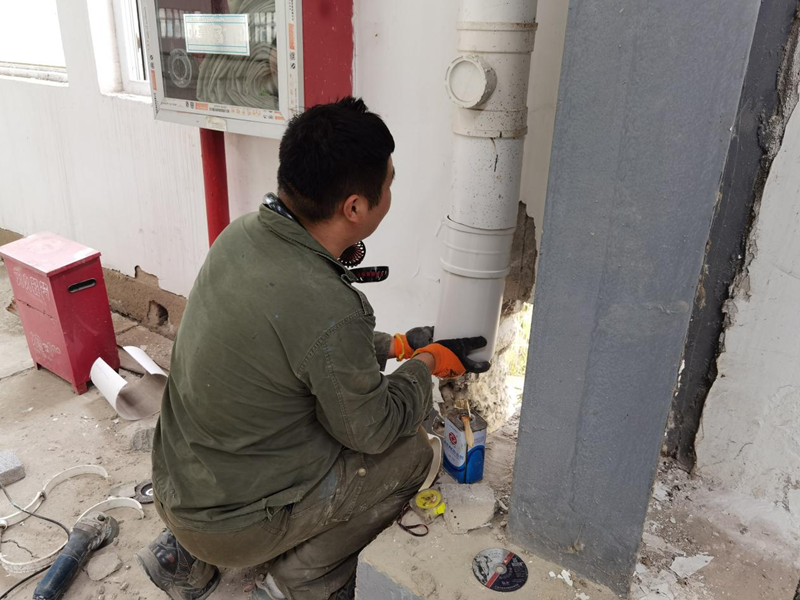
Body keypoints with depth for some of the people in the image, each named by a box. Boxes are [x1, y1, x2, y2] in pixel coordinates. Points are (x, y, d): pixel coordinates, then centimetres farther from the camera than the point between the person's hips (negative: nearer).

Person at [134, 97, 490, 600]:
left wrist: (393, 346, 12)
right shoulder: (330, 309, -33)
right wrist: (426, 364, 1)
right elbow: (370, 430, -14)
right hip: (229, 526, -7)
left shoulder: (242, 234, -9)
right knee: (410, 450, 0)